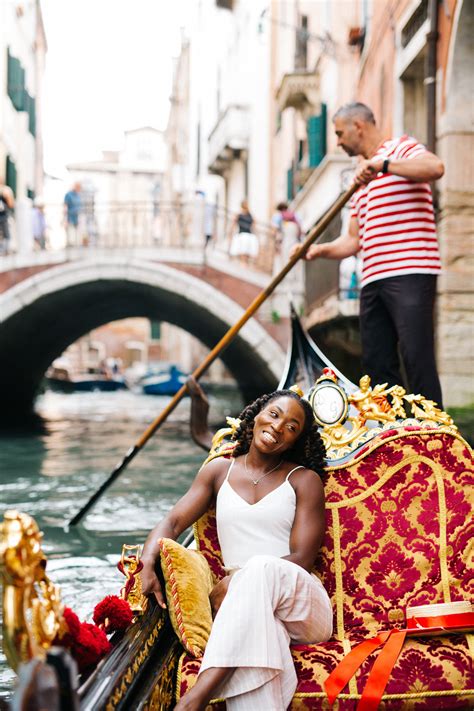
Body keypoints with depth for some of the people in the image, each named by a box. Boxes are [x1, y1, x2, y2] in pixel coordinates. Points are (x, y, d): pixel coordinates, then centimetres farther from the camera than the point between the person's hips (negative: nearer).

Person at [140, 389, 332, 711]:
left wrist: (237, 581, -16)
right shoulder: (220, 470, 18)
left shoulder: (304, 480, 8)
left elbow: (302, 558, -3)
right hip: (245, 605, 1)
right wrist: (148, 562, -14)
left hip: (301, 603, -1)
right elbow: (172, 523, 9)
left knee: (262, 568, -37)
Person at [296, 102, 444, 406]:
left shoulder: (401, 148, 3)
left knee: (417, 357, -13)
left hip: (410, 272, -8)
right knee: (376, 361, 4)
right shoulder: (362, 181, 27)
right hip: (373, 278, 9)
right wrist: (320, 250, 8)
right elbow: (354, 240, 24)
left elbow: (435, 167, -20)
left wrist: (381, 164, -25)